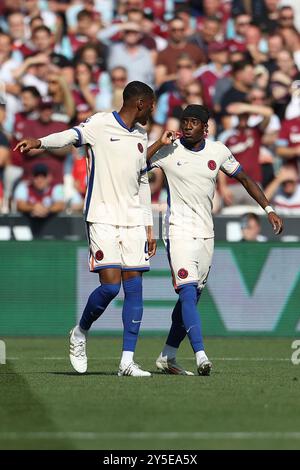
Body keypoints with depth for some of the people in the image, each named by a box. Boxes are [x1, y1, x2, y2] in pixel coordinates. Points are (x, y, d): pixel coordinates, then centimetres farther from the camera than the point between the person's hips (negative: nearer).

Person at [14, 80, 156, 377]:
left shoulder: (141, 136, 18)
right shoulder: (100, 125, -2)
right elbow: (71, 136, -21)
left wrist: (148, 227, 20)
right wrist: (39, 142, -41)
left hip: (133, 222, 6)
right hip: (102, 218, -6)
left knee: (134, 287, -2)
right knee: (110, 285, -13)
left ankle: (127, 361, 0)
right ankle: (80, 333, 14)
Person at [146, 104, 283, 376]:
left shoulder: (218, 151, 4)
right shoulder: (169, 151, -6)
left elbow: (244, 179, 14)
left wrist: (269, 210, 8)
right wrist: (160, 144, -20)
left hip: (205, 233, 5)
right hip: (179, 231, -5)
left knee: (192, 296, 10)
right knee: (188, 292, -19)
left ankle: (167, 357, 22)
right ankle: (201, 356, -28)